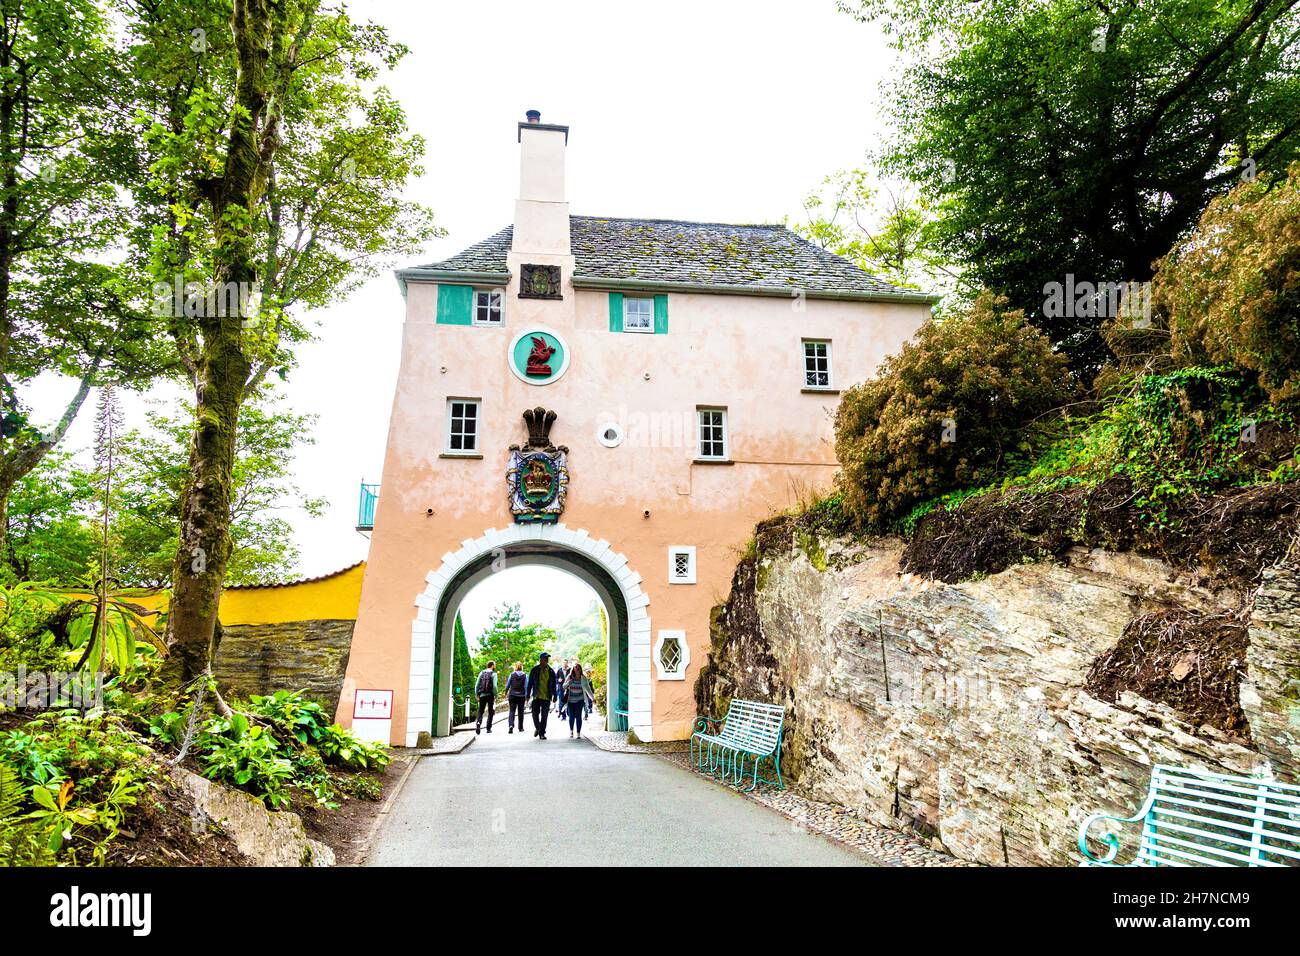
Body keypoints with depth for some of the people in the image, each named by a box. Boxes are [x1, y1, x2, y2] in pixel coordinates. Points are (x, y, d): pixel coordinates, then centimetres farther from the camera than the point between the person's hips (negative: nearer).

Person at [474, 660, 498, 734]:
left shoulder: (481, 673, 5)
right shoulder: (493, 674, -6)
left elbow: (477, 684, 3)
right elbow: (494, 686, -15)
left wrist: (477, 694, 9)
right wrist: (495, 696, -6)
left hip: (482, 695, 3)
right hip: (490, 695, -3)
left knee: (480, 711, 7)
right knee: (490, 712, 11)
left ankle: (478, 722, -20)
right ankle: (488, 728, 11)